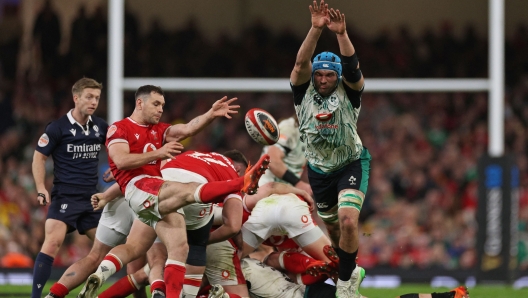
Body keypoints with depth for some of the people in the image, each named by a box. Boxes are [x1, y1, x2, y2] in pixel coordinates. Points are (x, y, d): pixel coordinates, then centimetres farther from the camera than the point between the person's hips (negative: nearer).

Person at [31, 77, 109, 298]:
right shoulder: (57, 128, -6)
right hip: (64, 195, -5)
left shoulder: (100, 126, 7)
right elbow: (39, 157, 0)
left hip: (91, 197, 5)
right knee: (52, 241, -22)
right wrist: (41, 189, -10)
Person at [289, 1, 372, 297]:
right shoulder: (304, 92, -8)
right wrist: (316, 29, -39)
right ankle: (352, 270, 39)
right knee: (333, 228, 13)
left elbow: (352, 67, -29)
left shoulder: (348, 92, -11)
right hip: (319, 170, 3)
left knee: (348, 221, -21)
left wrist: (342, 34, -45)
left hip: (351, 164, -3)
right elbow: (301, 63, -24)